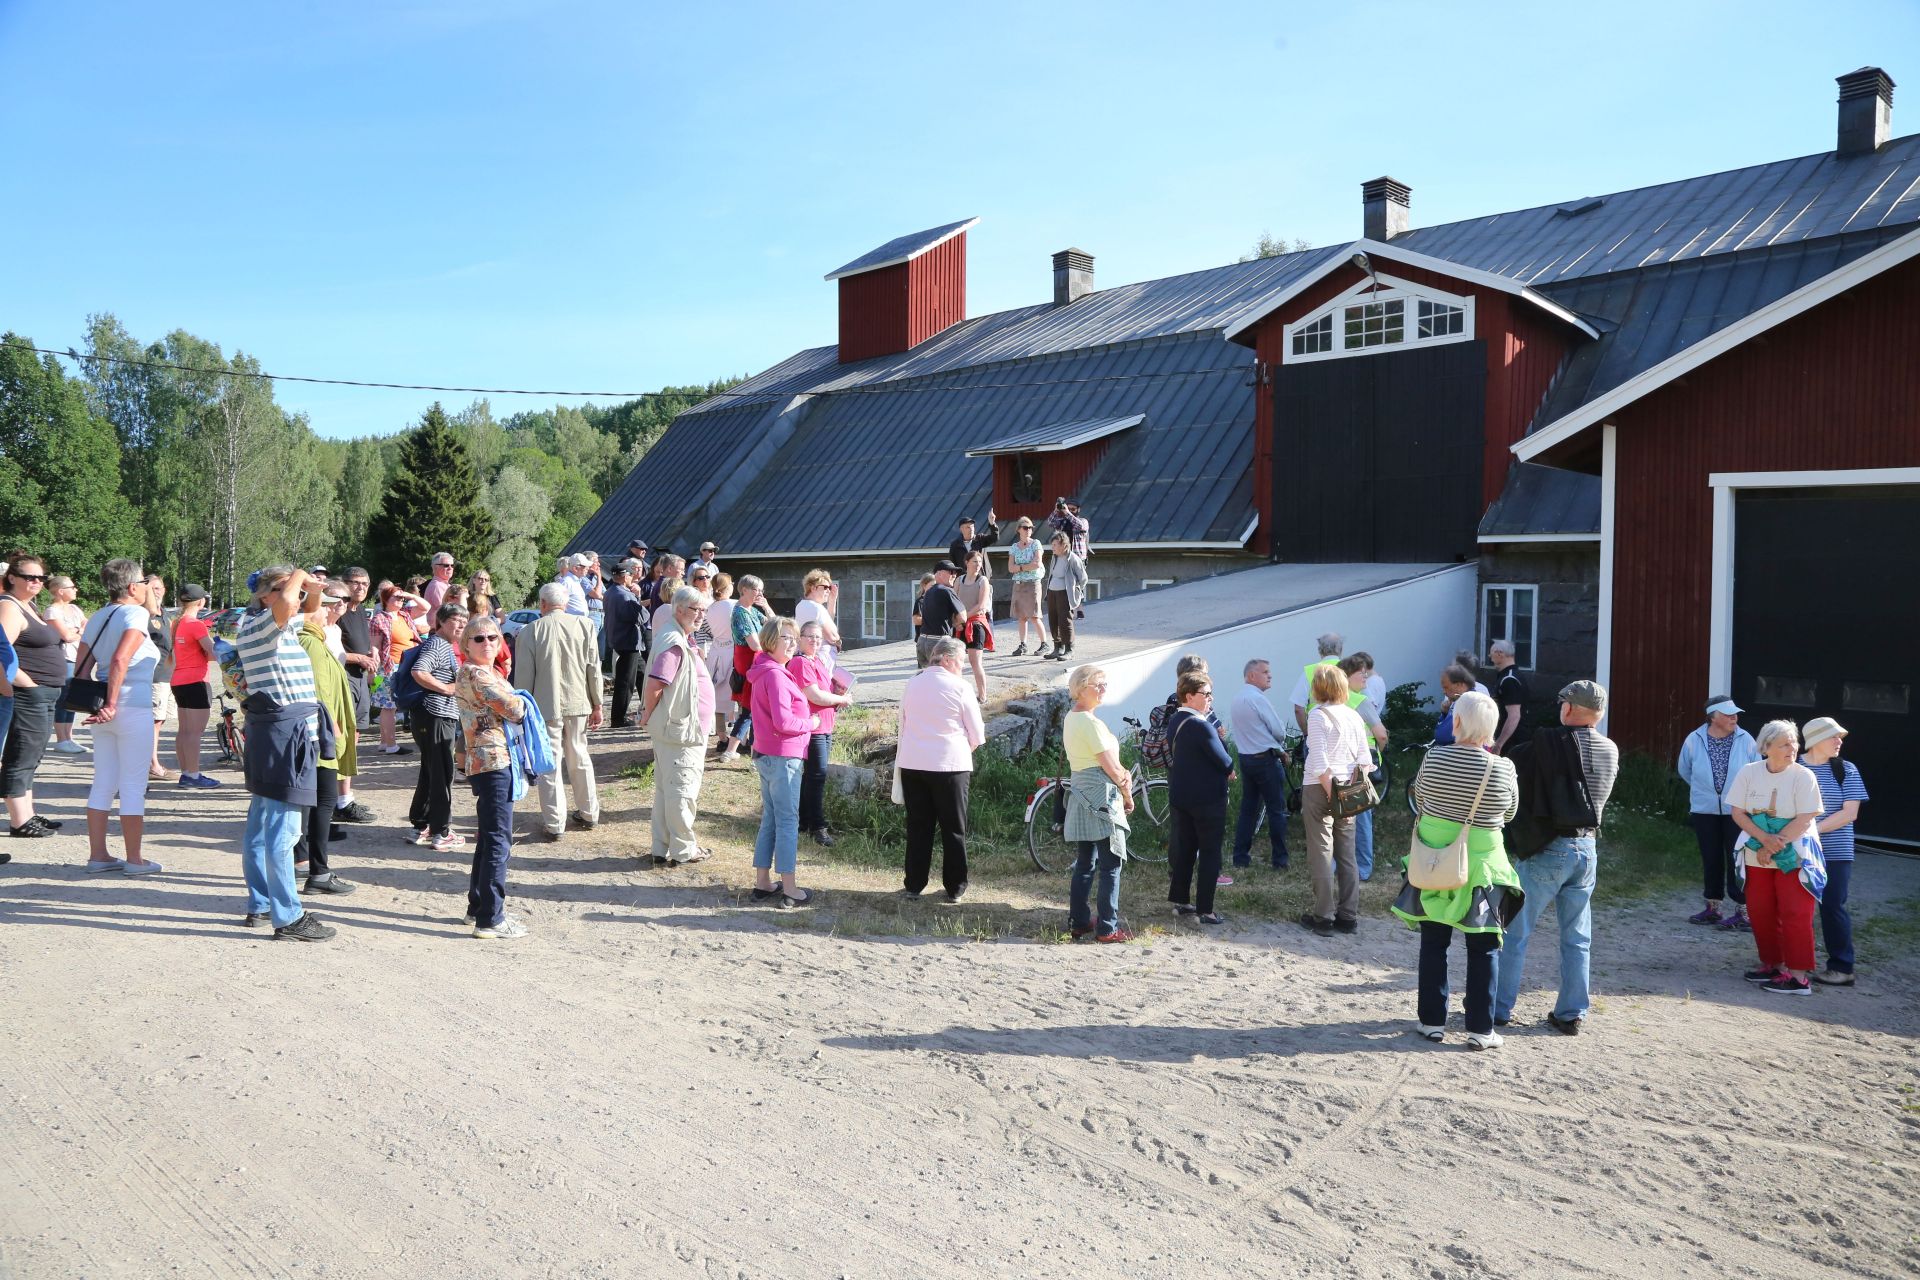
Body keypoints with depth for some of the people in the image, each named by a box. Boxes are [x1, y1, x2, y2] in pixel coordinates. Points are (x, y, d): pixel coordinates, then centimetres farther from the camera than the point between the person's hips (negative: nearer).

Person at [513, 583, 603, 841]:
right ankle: (589, 814, 28)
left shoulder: (531, 630, -8)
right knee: (580, 759, 17)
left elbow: (523, 675, -5)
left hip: (545, 706, -3)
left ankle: (554, 824, 6)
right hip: (578, 704, 3)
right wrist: (596, 705, 9)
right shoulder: (585, 625, -2)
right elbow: (594, 669, 1)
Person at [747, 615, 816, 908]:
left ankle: (762, 883, 21)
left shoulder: (763, 672, 13)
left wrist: (805, 716, 10)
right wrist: (810, 723, -9)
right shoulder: (775, 675, -19)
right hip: (783, 757, -10)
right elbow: (783, 722, -24)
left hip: (765, 755, 10)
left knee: (770, 820, 15)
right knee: (788, 822, -2)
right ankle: (789, 891, 3)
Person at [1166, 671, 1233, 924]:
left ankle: (1180, 901, 23)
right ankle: (1205, 910, 3)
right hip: (1207, 798, -8)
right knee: (1209, 852, 1)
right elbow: (1224, 761, -19)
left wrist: (1215, 735, 0)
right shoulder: (1201, 726, -22)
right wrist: (1229, 771, 2)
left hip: (1180, 796, 8)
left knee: (1184, 847, 16)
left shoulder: (1174, 722, 7)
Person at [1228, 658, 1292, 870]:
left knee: (1248, 808, 12)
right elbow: (1279, 731, -12)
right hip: (1266, 759, -8)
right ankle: (1279, 860, 6)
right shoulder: (1259, 699, -16)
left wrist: (1279, 751, 15)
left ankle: (1241, 857, 13)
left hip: (1245, 757, 8)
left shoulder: (1236, 699, 12)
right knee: (1276, 810, 1)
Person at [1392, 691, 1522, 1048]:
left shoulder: (1434, 758, -11)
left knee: (1433, 943, 12)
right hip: (1480, 867, -1)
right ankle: (1480, 1029, 12)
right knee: (1482, 948, 10)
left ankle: (1433, 1022, 17)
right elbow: (1510, 814, 3)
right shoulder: (1503, 769, -13)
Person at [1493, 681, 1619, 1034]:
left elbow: (1515, 779, -14)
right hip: (1586, 849, 5)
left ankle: (1499, 1008, 10)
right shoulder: (1611, 751, 4)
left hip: (1548, 849, -5)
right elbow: (1598, 796, 15)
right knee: (1577, 939, 13)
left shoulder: (1548, 740, -15)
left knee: (1514, 931, 6)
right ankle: (1571, 1014, 18)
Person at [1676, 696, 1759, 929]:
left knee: (1737, 860, -3)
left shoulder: (1745, 740, -9)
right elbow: (1684, 770, 12)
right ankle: (1712, 908, 22)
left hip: (1737, 811, -2)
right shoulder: (1694, 740, -5)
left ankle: (1743, 912, 4)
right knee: (1711, 859, 11)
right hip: (1705, 811, 2)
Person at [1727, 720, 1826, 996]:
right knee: (1760, 912, 9)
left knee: (1795, 914, -5)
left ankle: (1798, 975, 0)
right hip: (1757, 856, 4)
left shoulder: (1803, 776, -11)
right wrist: (1764, 839, -18)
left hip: (1794, 857, -4)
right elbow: (1738, 813, -3)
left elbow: (1805, 819, -15)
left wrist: (1772, 847, -15)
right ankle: (1772, 963, 24)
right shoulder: (1749, 773, -2)